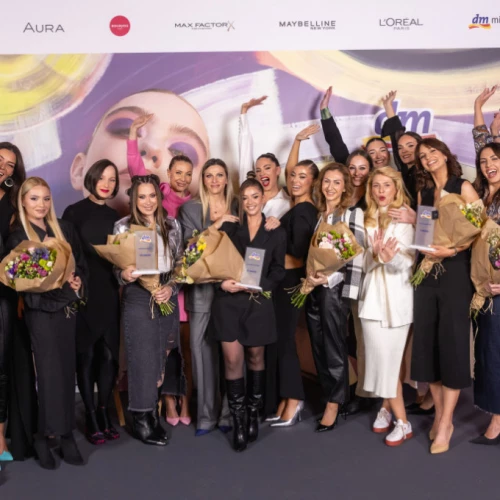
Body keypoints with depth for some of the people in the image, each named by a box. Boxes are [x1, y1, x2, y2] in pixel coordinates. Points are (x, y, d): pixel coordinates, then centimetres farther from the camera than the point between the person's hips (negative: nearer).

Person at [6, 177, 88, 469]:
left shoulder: (65, 229, 11)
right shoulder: (18, 238, -2)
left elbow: (82, 265, 15)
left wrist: (78, 282, -5)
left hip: (68, 309, 4)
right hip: (41, 311, -4)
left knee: (67, 371, 6)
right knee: (51, 373, -5)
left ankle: (64, 434, 14)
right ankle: (45, 437, 7)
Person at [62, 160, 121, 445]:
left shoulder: (114, 216, 13)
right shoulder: (74, 212, -3)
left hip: (109, 292, 4)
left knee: (109, 353, 4)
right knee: (86, 354, 1)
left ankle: (104, 413, 18)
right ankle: (91, 418, 12)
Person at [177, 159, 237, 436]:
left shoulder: (237, 207, 11)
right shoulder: (191, 208, 6)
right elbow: (189, 244, -5)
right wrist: (215, 226, -13)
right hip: (202, 288, -1)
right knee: (203, 350, -1)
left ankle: (228, 412, 12)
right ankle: (206, 414, 11)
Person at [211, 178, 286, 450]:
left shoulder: (276, 233, 8)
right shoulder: (228, 227, 10)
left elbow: (278, 270, 1)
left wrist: (258, 285, -16)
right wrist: (222, 282, -15)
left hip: (258, 302, 0)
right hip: (228, 301, 0)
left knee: (255, 357, 10)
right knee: (232, 359, -5)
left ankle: (254, 413, 27)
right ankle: (238, 421, 5)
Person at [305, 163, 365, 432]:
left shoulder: (354, 214, -3)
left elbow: (356, 256, -11)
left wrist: (330, 278, -20)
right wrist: (309, 277, 3)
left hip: (336, 287, -6)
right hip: (313, 286, 6)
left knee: (333, 346, -3)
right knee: (318, 346, 8)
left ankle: (333, 404, 6)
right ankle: (331, 396, 20)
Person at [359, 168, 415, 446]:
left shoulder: (406, 218, -2)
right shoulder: (368, 219, 13)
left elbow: (408, 261, -11)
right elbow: (366, 262, 8)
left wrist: (392, 257, -33)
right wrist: (375, 254, -14)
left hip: (396, 295, -4)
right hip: (373, 294, 4)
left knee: (389, 359, -3)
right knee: (381, 358, 4)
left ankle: (397, 418, 7)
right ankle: (388, 409, 16)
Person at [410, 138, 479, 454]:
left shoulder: (463, 187, -1)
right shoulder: (423, 192, 15)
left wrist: (450, 251, -21)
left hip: (455, 271, -5)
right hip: (427, 271, 5)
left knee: (452, 342, -4)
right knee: (428, 342, 5)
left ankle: (446, 424, 1)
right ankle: (439, 414, 17)